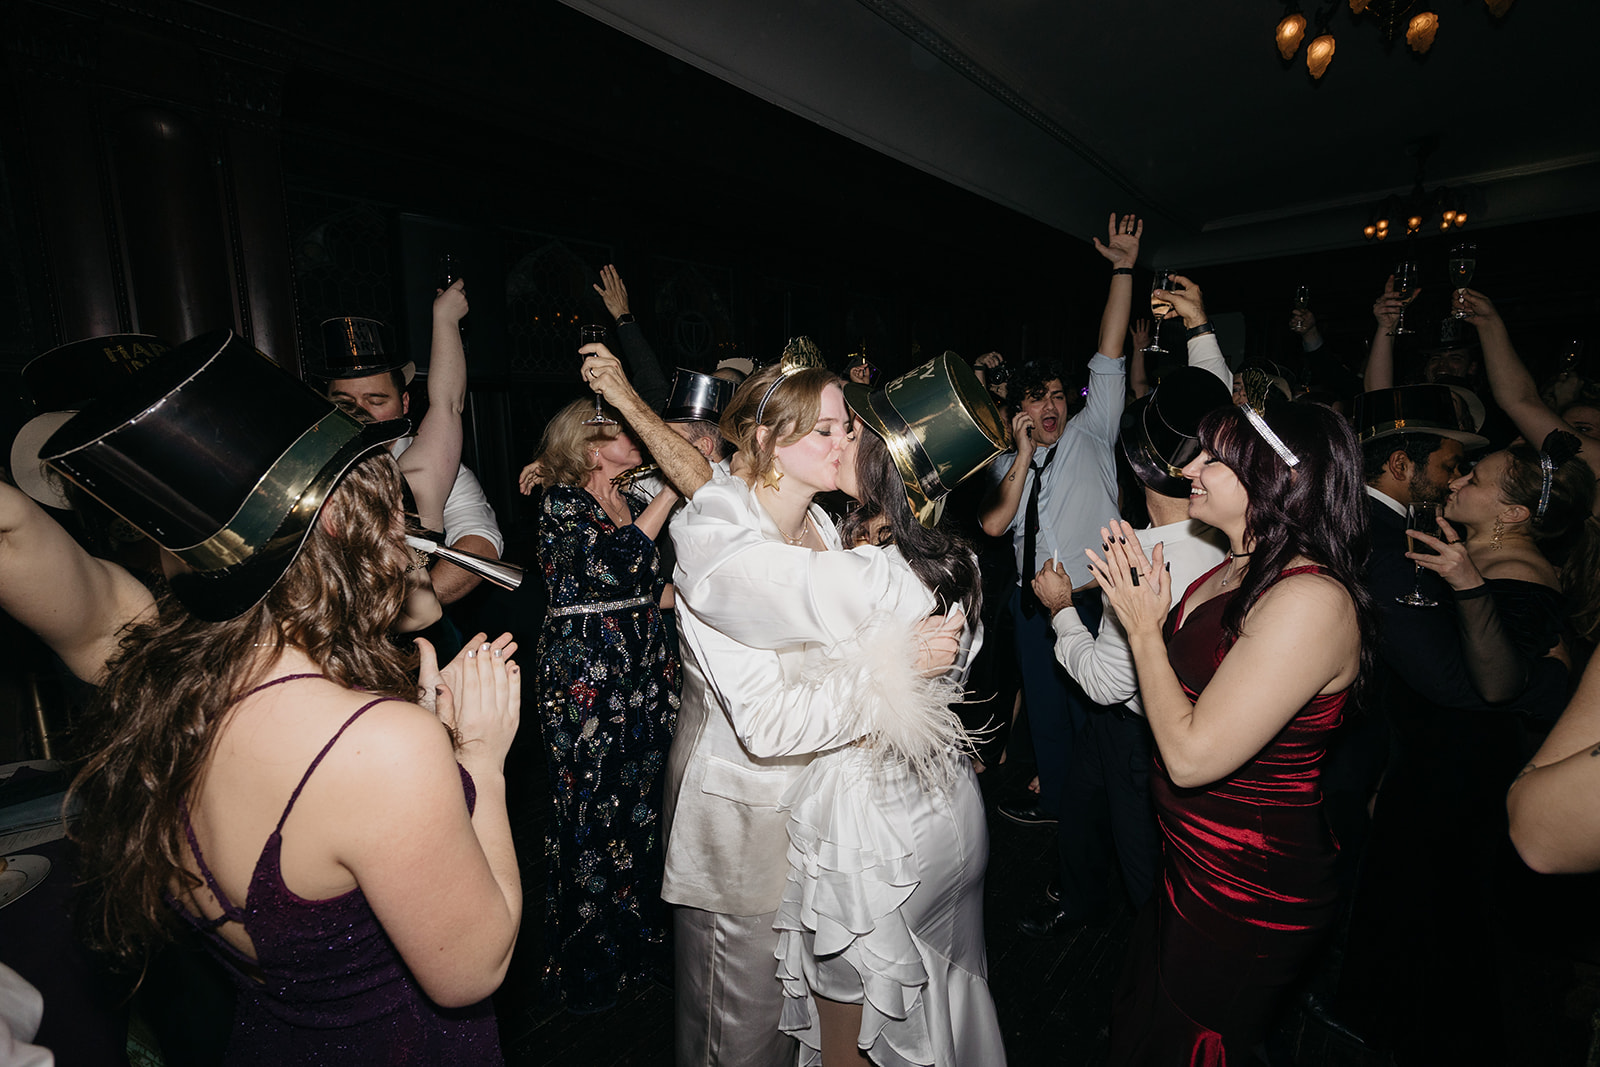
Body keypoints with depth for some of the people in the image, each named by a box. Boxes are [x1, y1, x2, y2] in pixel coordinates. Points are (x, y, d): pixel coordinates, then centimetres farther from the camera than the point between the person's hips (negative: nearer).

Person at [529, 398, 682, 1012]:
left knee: (640, 804, 15)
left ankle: (637, 945, 35)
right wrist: (672, 489, -22)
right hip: (584, 678, -7)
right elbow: (613, 566, -25)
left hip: (643, 674, 7)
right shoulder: (561, 503, -8)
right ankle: (585, 967, 26)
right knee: (589, 812, 5)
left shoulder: (634, 501, 11)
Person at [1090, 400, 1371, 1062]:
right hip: (1195, 865, 8)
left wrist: (1145, 629, -19)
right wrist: (1148, 605, -1)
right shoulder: (1236, 569, 0)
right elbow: (1180, 685, 8)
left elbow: (1191, 755, -29)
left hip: (1248, 901, -8)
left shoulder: (1311, 599, -28)